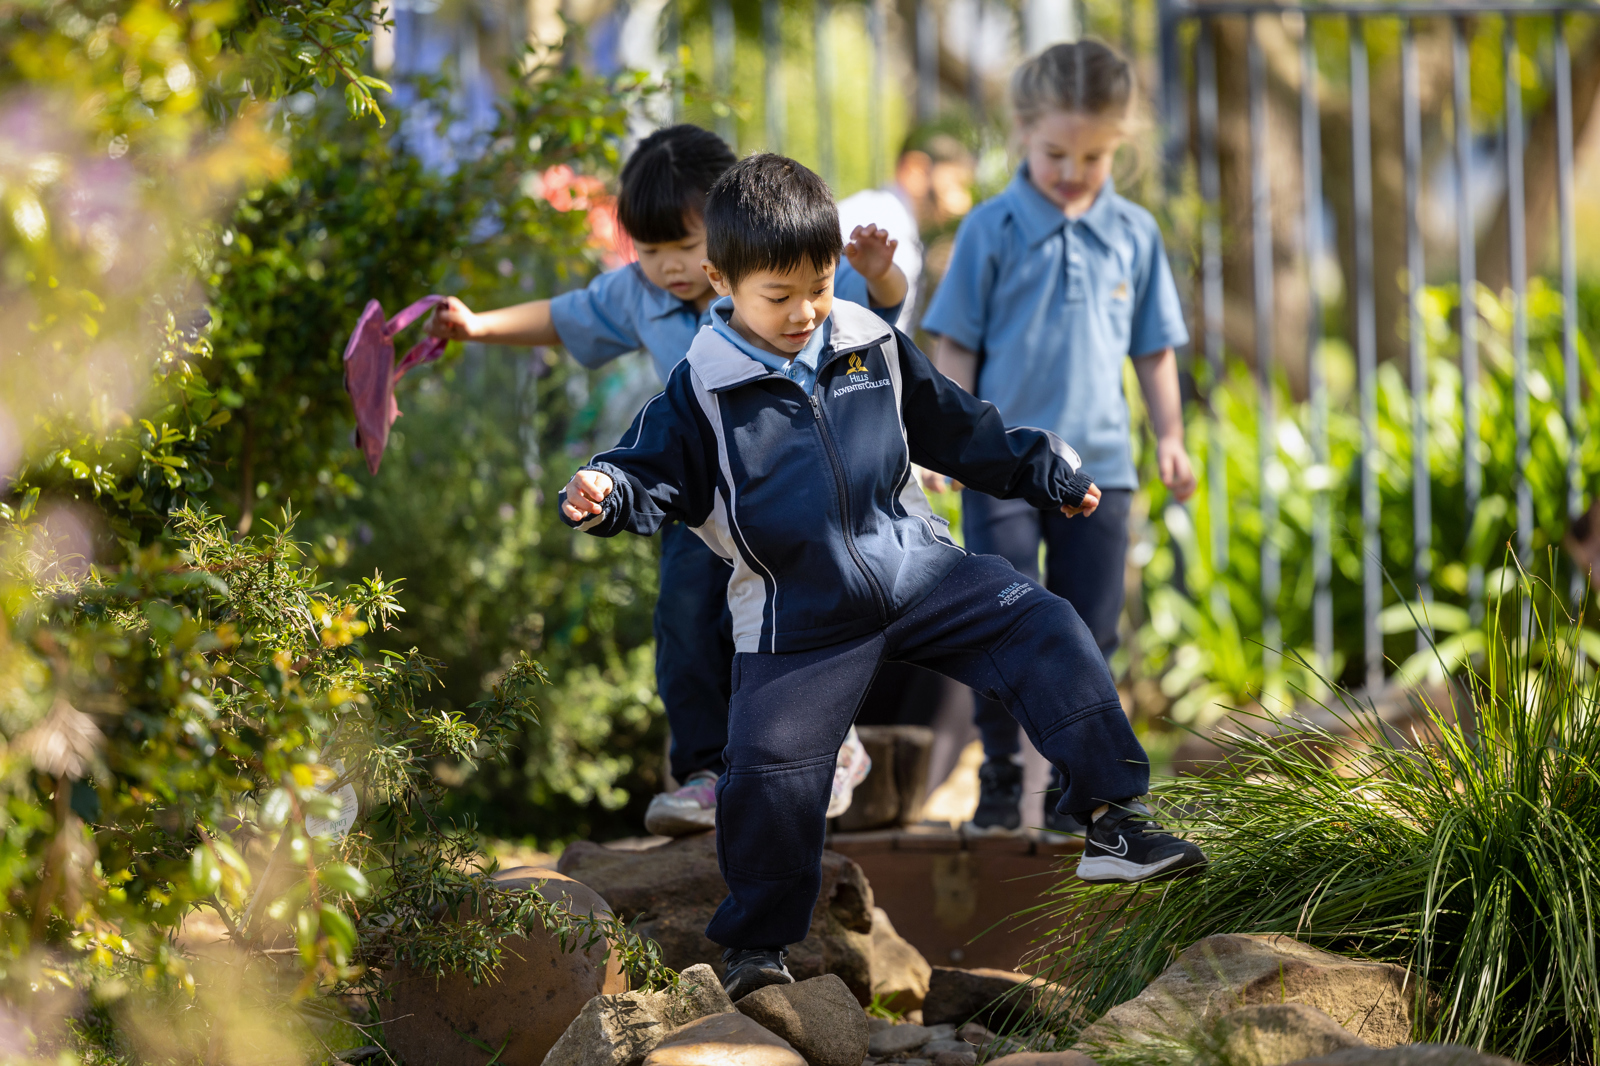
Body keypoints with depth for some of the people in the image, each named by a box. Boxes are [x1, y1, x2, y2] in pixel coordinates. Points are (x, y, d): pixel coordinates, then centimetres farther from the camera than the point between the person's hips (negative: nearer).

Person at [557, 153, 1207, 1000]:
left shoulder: (872, 348, 3)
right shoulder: (704, 391, -9)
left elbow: (954, 427, 17)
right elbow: (654, 474, -9)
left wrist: (1044, 471, 23)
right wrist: (602, 496, -32)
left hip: (914, 570, 3)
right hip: (799, 619, -3)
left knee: (1044, 630, -9)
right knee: (771, 769, -11)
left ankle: (1113, 818, -4)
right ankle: (756, 938, 10)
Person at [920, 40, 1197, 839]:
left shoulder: (1134, 234, 6)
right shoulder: (993, 230, -3)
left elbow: (1154, 348, 14)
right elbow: (956, 344, 0)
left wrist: (1170, 438, 8)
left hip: (1098, 465, 3)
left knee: (1088, 636, 6)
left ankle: (1072, 790, 15)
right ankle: (999, 780, 10)